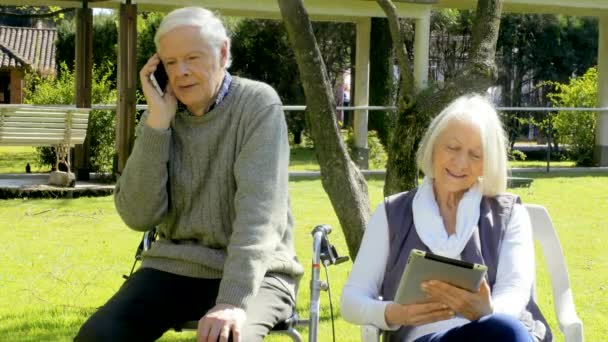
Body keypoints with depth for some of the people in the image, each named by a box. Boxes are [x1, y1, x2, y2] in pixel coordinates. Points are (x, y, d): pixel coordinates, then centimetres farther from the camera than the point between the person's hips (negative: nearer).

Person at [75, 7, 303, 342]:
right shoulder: (161, 115, 4)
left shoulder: (259, 105, -10)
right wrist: (157, 124, -14)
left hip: (252, 274, -4)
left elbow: (260, 211, -21)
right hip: (174, 268, 4)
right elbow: (138, 215, -6)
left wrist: (234, 300, -33)